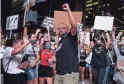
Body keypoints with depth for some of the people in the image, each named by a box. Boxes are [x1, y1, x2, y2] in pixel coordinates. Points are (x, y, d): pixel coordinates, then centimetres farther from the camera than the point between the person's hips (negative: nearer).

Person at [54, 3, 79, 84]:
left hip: (70, 73, -7)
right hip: (59, 73, 8)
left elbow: (74, 26, -21)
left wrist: (68, 10, -21)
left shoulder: (70, 37, -1)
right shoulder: (60, 42, 21)